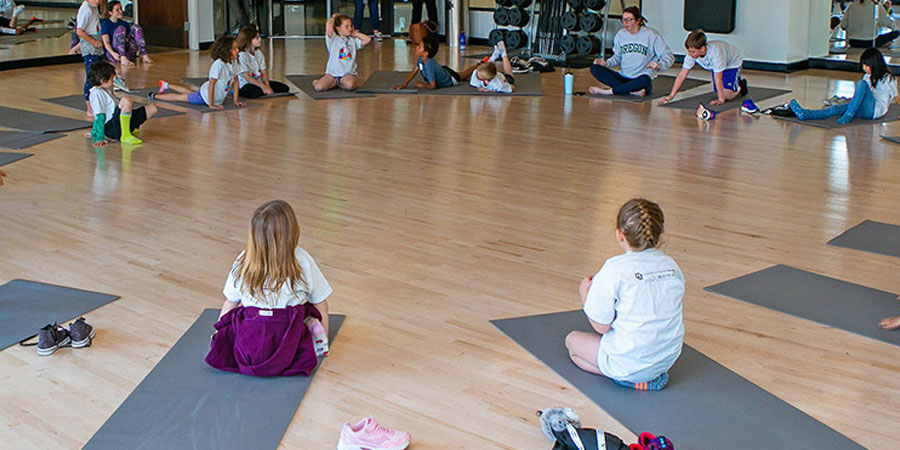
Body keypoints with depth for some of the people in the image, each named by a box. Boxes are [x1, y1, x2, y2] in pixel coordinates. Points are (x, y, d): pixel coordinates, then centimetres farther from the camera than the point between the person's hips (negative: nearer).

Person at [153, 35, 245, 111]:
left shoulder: (235, 62, -11)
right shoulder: (218, 64, -33)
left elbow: (235, 81, 0)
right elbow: (211, 84, -33)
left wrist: (236, 101, -2)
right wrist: (211, 105, -32)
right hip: (206, 95, -8)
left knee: (192, 93, 31)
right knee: (180, 97, 7)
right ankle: (154, 96, 26)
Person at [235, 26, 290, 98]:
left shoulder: (259, 53, 10)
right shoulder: (241, 55, -14)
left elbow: (264, 72, 6)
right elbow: (246, 77, -19)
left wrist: (267, 86, -14)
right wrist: (263, 86, -26)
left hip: (259, 82, 7)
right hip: (245, 85, -7)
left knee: (285, 88, -5)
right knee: (257, 92, -40)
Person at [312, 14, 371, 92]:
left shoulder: (353, 40, 13)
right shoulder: (333, 39, 1)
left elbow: (368, 40, 3)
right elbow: (329, 25, -14)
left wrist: (355, 34, 10)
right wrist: (333, 18, 7)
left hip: (348, 73, 2)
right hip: (332, 73, -2)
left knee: (350, 85, -34)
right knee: (318, 87, -25)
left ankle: (340, 83, 2)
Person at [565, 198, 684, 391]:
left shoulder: (614, 269, -19)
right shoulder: (672, 266, -1)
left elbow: (601, 326, -12)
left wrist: (585, 293, 5)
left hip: (631, 363, -7)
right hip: (668, 358, 7)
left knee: (572, 340, 18)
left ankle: (632, 379, -2)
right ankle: (652, 374, 10)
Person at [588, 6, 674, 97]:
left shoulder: (651, 35, -4)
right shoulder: (621, 34, 8)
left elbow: (669, 57, -4)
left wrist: (658, 65, -25)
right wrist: (607, 63, 0)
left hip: (641, 79, -5)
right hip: (623, 78, 5)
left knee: (644, 80, -42)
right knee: (595, 68, -18)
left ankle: (608, 91, -26)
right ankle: (633, 91, -30)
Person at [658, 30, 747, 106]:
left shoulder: (715, 52, -43)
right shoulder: (692, 54, -27)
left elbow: (717, 78, -39)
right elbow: (682, 75, -22)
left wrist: (721, 99, -35)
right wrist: (671, 95, -26)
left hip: (733, 62, -6)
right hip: (715, 65, 6)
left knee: (727, 95, -18)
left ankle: (740, 86, 14)